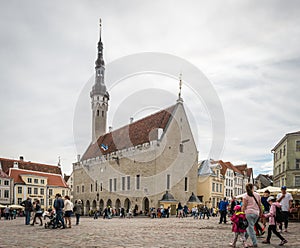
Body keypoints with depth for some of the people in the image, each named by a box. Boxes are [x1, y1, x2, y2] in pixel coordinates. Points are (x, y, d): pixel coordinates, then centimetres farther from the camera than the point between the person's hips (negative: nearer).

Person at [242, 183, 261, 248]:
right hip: (256, 213, 5)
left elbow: (244, 206, -9)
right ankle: (244, 239, 27)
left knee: (251, 228, -1)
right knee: (249, 227, 18)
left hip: (249, 213, -5)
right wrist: (260, 213, 22)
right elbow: (259, 205, 13)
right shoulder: (257, 195, 8)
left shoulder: (246, 196, -5)